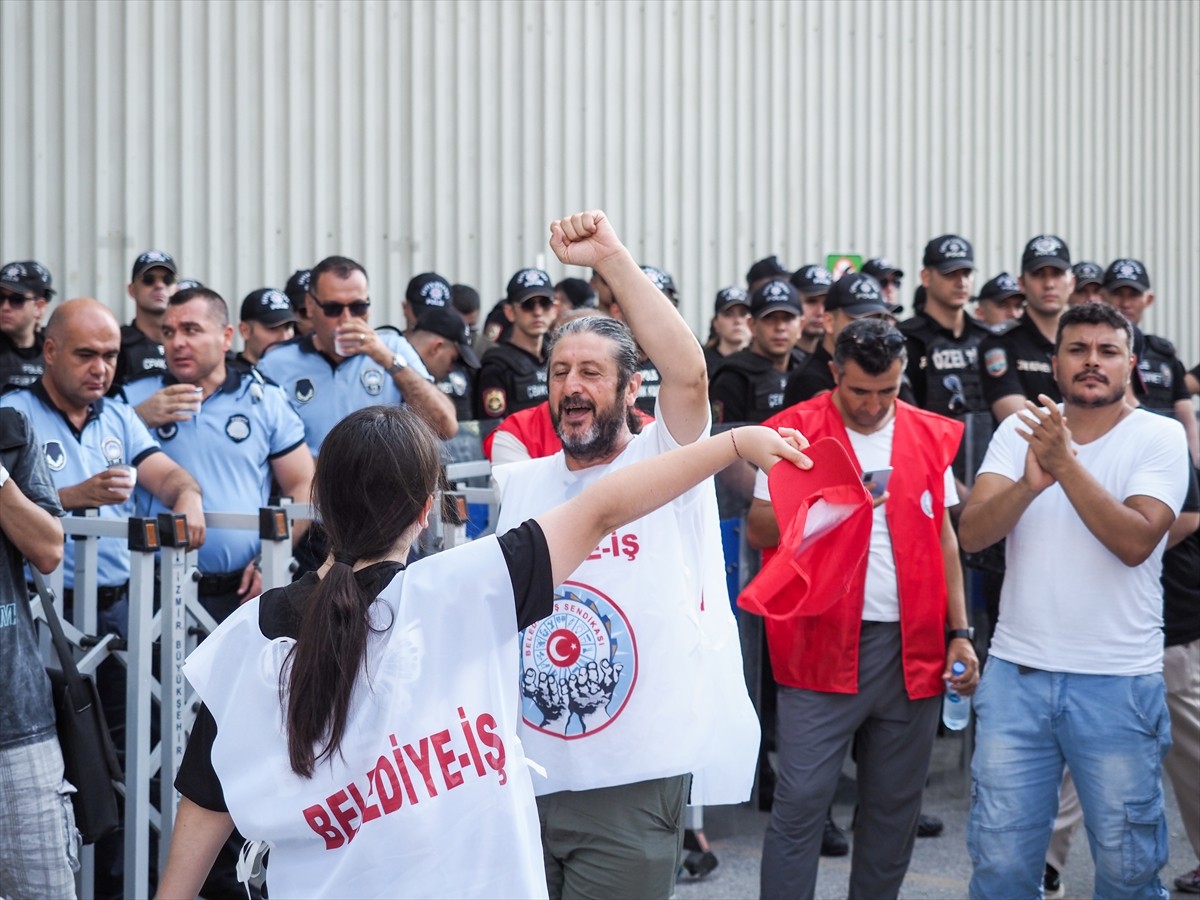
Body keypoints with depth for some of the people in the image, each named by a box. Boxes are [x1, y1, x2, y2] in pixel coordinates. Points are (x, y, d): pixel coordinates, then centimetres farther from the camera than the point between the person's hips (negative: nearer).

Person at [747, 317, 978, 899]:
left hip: (913, 648, 4)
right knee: (801, 800, -6)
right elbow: (758, 529, -3)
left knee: (896, 804, 10)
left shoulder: (931, 436, 10)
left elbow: (944, 537, 15)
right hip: (823, 647, -4)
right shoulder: (796, 432, -2)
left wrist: (960, 632, 9)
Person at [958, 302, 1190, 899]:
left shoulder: (1159, 437, -4)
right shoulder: (1020, 429, 4)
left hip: (1120, 683, -2)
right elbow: (972, 533, -6)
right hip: (1016, 673, 2)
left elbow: (1136, 541, -17)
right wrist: (1029, 482, -24)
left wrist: (1067, 463, -24)